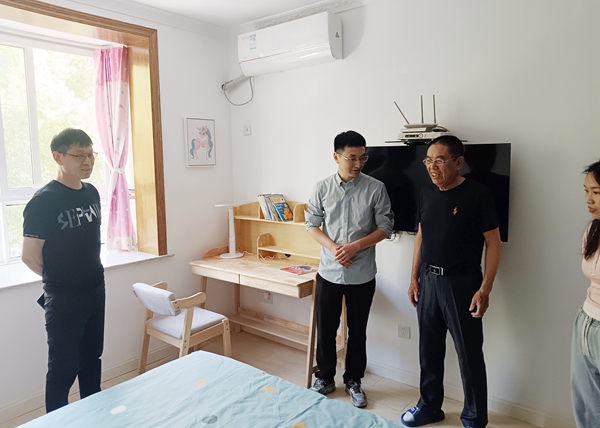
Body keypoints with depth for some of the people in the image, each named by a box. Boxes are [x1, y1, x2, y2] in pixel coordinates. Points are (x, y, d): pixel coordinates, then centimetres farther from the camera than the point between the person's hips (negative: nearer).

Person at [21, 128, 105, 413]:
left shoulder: (91, 193, 3)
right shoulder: (44, 201, -17)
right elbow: (30, 256, -12)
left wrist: (89, 276, 12)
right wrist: (60, 281, 1)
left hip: (96, 290, 6)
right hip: (63, 298, -6)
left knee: (92, 359, 19)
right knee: (64, 367, 7)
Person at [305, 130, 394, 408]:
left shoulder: (375, 188, -7)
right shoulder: (322, 188, -2)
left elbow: (385, 227, -5)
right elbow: (311, 224, 1)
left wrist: (355, 246, -18)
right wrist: (333, 247, -15)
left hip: (362, 275, -1)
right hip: (328, 272, 1)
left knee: (357, 331, 13)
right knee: (325, 329, 12)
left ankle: (353, 381, 33)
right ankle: (325, 378, 33)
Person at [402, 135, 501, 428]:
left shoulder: (477, 194, -12)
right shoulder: (427, 193, 5)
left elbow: (493, 242, -10)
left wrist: (485, 289, -15)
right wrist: (414, 278, 11)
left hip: (461, 283, -5)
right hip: (428, 280, 6)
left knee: (469, 355, 7)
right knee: (429, 349, 16)